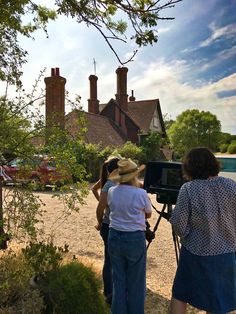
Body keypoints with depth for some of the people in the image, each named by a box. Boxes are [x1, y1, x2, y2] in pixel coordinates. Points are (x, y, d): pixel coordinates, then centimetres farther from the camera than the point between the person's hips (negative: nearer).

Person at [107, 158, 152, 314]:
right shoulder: (141, 193, -15)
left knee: (118, 279, 18)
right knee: (135, 282, 14)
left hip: (114, 237, 4)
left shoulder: (111, 192, -2)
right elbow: (148, 214, 3)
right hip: (135, 239, -4)